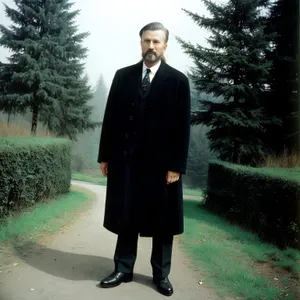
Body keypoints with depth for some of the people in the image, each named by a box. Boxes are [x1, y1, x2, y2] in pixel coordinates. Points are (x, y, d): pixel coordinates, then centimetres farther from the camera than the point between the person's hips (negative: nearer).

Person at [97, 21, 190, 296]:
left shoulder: (178, 80, 0)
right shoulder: (123, 76, 9)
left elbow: (182, 126, -5)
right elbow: (111, 117, 8)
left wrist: (177, 166, -10)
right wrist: (105, 155, 4)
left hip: (161, 162, -2)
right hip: (125, 159, 3)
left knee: (162, 221, 8)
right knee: (126, 217, 11)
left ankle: (161, 274, 24)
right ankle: (123, 270, 25)